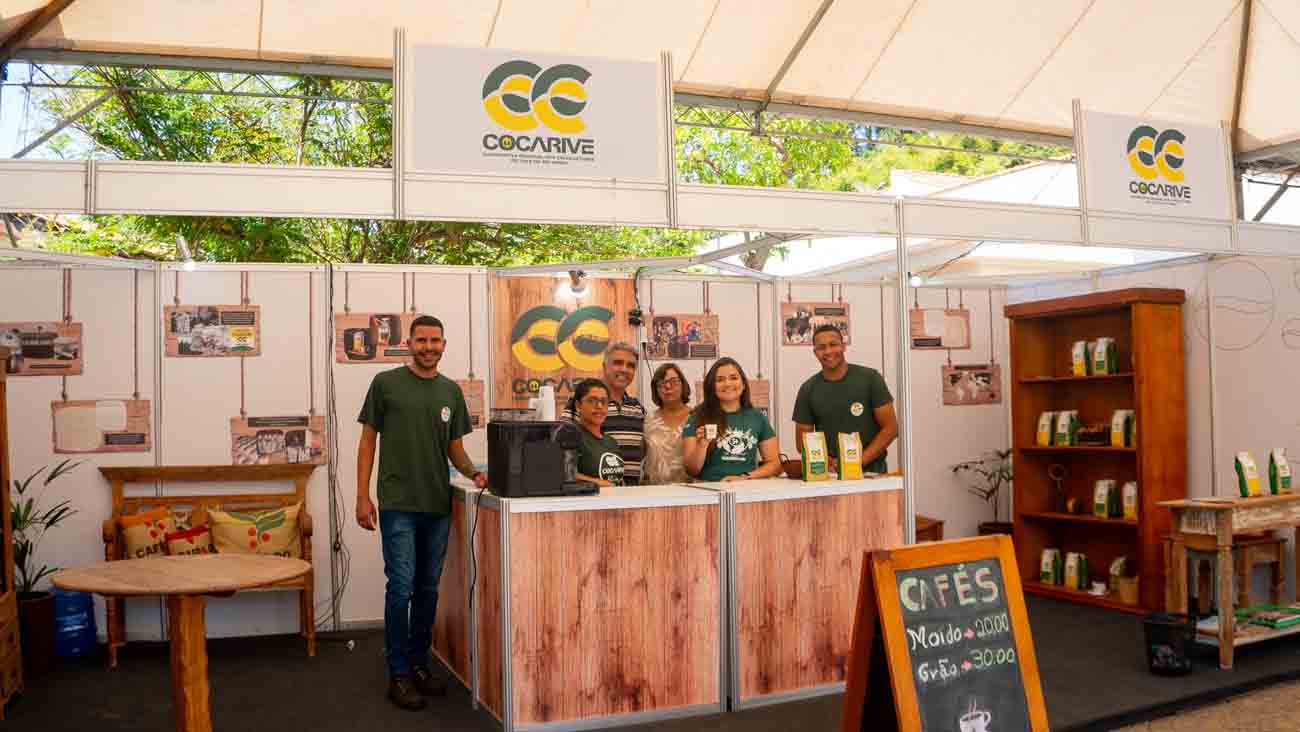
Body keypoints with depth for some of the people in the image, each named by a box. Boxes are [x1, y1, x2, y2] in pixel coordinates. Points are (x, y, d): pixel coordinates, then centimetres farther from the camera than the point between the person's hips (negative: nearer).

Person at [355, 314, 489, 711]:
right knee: (401, 587, -3)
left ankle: (419, 663, 24)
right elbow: (367, 441, 1)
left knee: (428, 589, 11)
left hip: (438, 505, 4)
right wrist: (362, 497, -4)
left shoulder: (451, 391, 10)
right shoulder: (386, 383, -1)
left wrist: (473, 473, -6)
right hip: (398, 505, -4)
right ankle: (398, 674, 9)